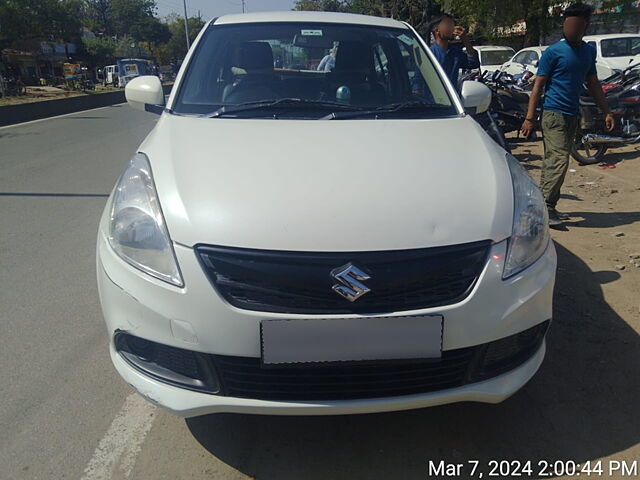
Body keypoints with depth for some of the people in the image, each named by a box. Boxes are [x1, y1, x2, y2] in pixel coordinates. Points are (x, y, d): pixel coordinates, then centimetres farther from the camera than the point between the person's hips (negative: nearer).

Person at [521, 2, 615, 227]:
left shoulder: (589, 52, 14)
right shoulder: (553, 52, -5)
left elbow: (593, 83, 20)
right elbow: (538, 85, -7)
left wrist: (606, 112, 17)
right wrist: (529, 118, -14)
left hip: (572, 115, 7)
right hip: (554, 114, -7)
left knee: (553, 162, 9)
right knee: (559, 160, -15)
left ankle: (546, 206, 14)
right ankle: (545, 207, -12)